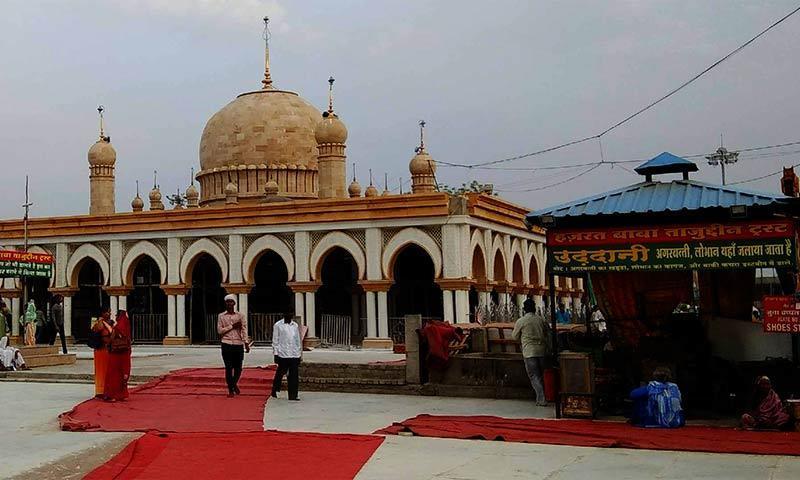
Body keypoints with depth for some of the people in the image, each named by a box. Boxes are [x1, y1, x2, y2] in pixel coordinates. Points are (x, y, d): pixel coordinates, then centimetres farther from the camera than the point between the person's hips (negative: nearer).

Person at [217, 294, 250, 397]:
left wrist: (246, 343, -10)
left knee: (238, 367, 5)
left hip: (238, 344, 1)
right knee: (228, 368, -1)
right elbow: (219, 330, -2)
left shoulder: (240, 316, 7)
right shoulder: (221, 316, 7)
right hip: (226, 344, -1)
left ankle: (234, 383, 32)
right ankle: (230, 389, 10)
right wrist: (232, 326, -9)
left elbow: (244, 330, -1)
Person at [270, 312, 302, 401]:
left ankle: (293, 395, 3)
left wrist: (299, 353, 14)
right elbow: (275, 340, 0)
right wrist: (275, 354, -4)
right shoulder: (278, 326, 1)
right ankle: (274, 391, 22)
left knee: (294, 375, 0)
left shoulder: (295, 326, 14)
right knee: (280, 373, 3)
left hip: (294, 355, 4)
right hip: (283, 354, -4)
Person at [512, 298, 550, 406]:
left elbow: (515, 337, 6)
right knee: (540, 375, 16)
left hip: (529, 352, -4)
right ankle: (541, 397, 19)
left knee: (534, 376, -1)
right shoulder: (542, 319, 6)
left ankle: (541, 399, -11)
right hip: (542, 350, 4)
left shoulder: (520, 321, -4)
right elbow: (547, 334, 15)